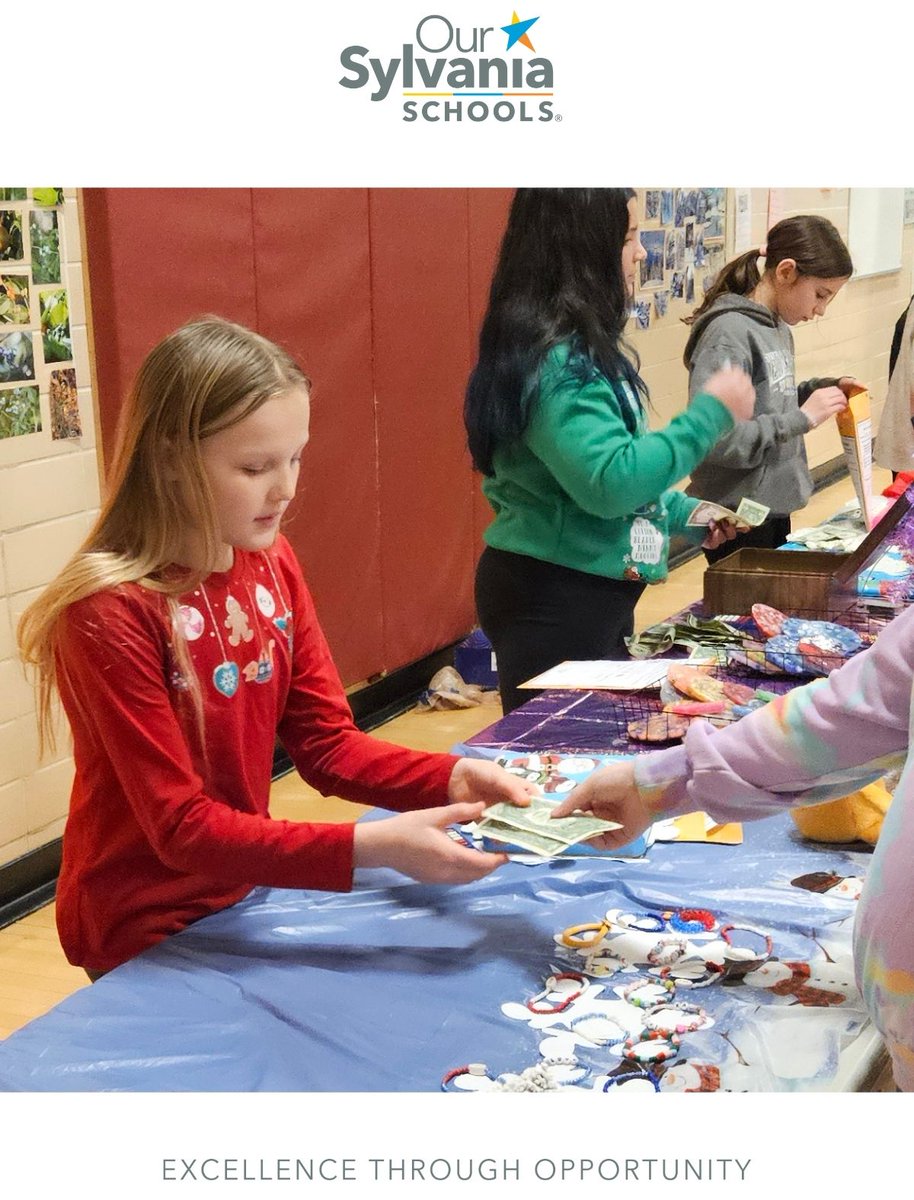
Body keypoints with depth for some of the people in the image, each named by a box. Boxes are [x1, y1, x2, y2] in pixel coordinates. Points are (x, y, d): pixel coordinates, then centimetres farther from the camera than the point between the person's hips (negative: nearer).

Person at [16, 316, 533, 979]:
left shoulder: (271, 563, -4)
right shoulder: (110, 612, -26)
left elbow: (327, 743, -3)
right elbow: (183, 828, -25)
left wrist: (449, 777, -20)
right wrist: (370, 847, -35)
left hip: (243, 893, 6)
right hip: (148, 934, -6)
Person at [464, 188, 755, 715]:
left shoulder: (577, 343, 10)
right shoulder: (553, 356, -22)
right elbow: (609, 483, -28)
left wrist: (684, 514, 13)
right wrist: (710, 414, -19)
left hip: (588, 592, 10)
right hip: (554, 598, -10)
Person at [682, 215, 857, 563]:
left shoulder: (778, 327, 8)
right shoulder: (729, 332, -19)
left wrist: (822, 389, 3)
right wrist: (803, 418, -23)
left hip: (775, 507, 9)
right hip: (737, 517, -9)